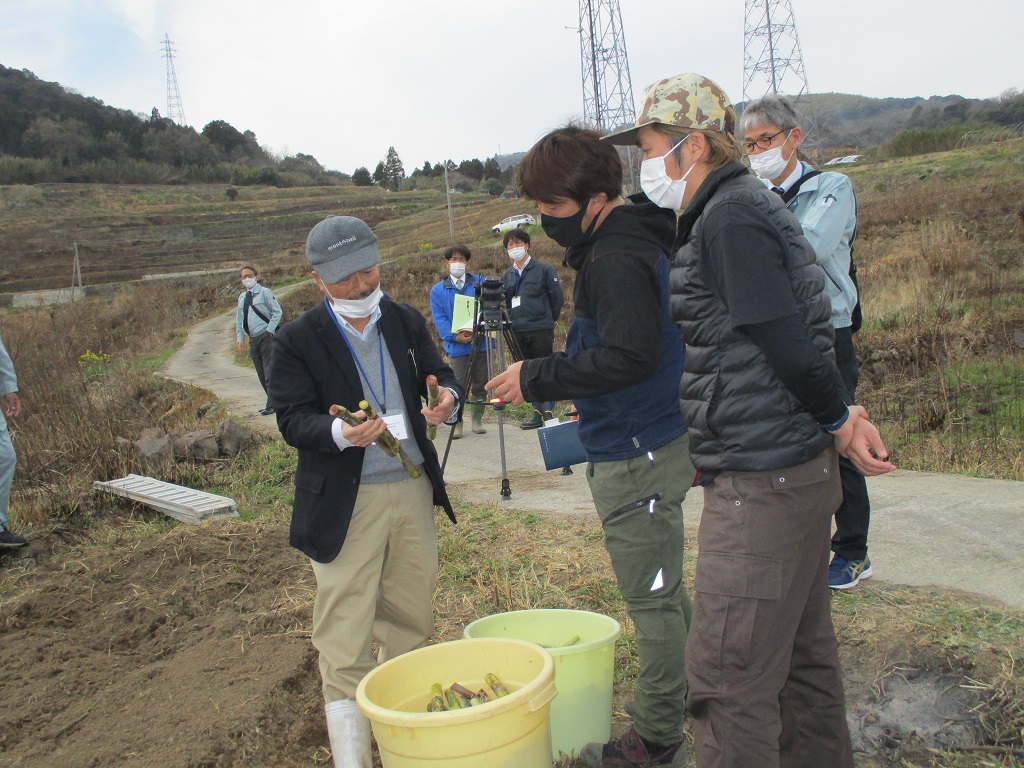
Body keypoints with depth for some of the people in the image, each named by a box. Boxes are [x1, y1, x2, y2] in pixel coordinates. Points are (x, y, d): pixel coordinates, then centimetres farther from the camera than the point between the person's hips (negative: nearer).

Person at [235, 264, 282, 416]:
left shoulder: (264, 292, -3)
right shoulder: (242, 297, 16)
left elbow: (277, 311, -6)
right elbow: (239, 319, 20)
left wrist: (270, 330, -14)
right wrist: (240, 338, 11)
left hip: (266, 337, -7)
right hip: (253, 339, 7)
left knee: (269, 373, -9)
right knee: (261, 374, 8)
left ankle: (271, 406, -8)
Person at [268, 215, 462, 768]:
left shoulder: (406, 322, 7)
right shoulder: (297, 341, -7)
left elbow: (442, 376, 9)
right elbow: (292, 420, -12)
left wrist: (447, 400, -16)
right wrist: (339, 433, -34)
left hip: (413, 488, 5)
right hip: (345, 502, -5)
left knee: (411, 619, 17)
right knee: (345, 641, -2)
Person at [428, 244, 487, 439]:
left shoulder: (480, 282, 8)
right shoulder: (438, 290, 6)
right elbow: (439, 319, 0)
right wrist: (454, 336, -15)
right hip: (457, 346, -1)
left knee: (480, 384, 9)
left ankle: (477, 420, 20)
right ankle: (456, 423, 4)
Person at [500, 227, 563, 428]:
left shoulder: (543, 269, -1)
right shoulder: (507, 276, 13)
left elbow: (557, 297, 0)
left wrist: (549, 319, 5)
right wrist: (513, 320, 10)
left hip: (541, 330, -5)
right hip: (519, 331, 5)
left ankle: (548, 412, -1)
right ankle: (538, 413, 15)